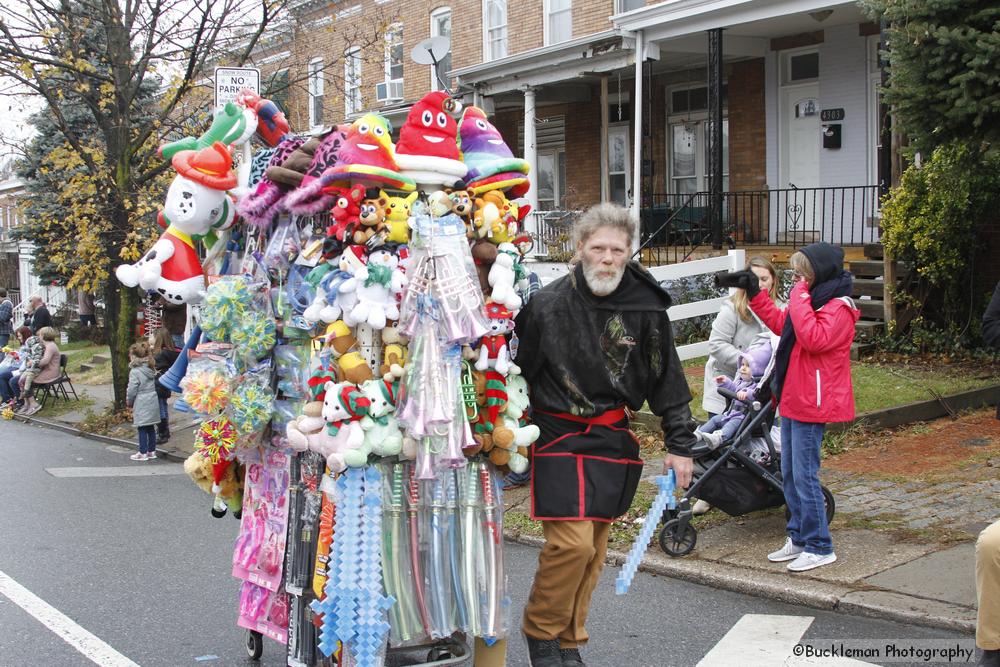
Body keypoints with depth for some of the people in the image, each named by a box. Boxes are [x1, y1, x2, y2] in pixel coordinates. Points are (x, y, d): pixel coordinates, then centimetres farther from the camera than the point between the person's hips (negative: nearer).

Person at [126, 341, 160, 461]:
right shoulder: (151, 369, 6)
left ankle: (143, 453, 7)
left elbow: (132, 390, -14)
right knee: (151, 428, 13)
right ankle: (152, 451, 19)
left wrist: (129, 402, 5)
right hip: (153, 401, 7)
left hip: (141, 404, -7)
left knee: (142, 429, 1)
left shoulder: (135, 372, -16)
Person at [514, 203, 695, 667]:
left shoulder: (646, 307, -3)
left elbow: (667, 380, 4)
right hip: (559, 437, -3)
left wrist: (679, 444, 5)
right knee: (572, 543, -14)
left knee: (593, 548, 10)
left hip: (614, 440, 3)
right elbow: (517, 373, -1)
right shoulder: (546, 305, -10)